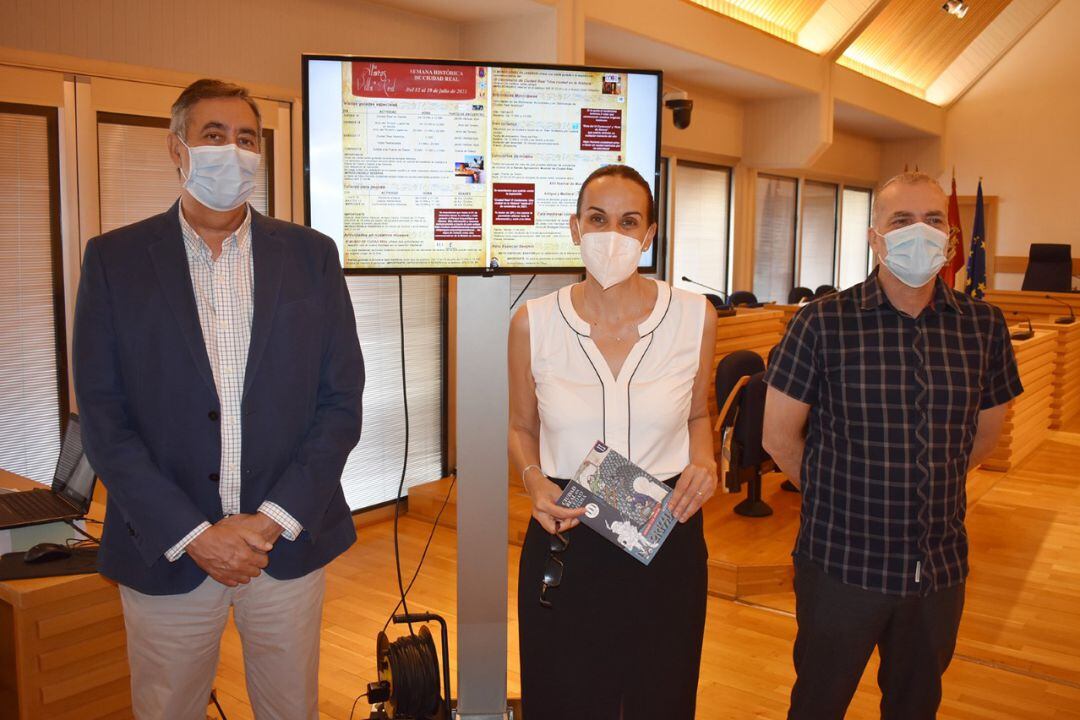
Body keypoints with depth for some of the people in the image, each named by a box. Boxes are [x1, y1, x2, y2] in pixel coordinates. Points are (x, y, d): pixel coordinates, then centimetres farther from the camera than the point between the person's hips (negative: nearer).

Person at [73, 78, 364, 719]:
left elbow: (342, 401, -1)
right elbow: (103, 415, -5)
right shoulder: (115, 258, 0)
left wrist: (273, 521, -10)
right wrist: (193, 535, -12)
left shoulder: (311, 255, 2)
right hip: (166, 552, 0)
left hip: (289, 546, 1)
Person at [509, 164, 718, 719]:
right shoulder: (533, 322, -6)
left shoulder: (695, 317, -4)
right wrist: (535, 481, -11)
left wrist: (703, 459, -8)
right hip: (565, 543, 0)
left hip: (667, 542, 1)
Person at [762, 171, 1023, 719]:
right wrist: (839, 493, 3)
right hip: (840, 560, -3)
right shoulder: (823, 323, -11)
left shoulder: (984, 326, 0)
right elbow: (779, 435, -6)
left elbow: (984, 433, 13)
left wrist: (926, 487, 10)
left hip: (941, 565, 3)